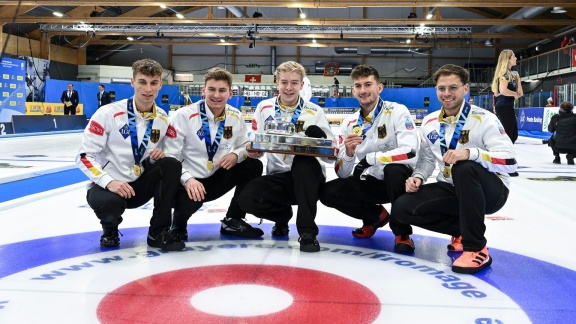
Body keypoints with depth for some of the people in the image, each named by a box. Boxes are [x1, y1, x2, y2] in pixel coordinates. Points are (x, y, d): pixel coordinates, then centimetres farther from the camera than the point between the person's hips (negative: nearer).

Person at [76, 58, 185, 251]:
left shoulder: (163, 119, 0)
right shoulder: (108, 113, -15)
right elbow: (84, 156, -15)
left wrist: (157, 156, -14)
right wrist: (109, 182, -29)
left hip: (138, 184, 5)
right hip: (106, 185, -4)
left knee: (171, 165, -21)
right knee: (109, 203, -39)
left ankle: (158, 233, -12)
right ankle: (110, 229, 2)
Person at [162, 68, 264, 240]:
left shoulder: (236, 117, -1)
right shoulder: (183, 115, -17)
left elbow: (245, 146, 9)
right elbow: (169, 157, -17)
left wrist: (236, 155, -16)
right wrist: (187, 179, -32)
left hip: (218, 178, 5)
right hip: (188, 181, -5)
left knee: (254, 166, -11)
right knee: (185, 204, -37)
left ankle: (233, 221, 2)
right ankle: (178, 224, 7)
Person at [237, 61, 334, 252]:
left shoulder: (314, 112, -3)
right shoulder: (264, 108, 4)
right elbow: (254, 148, 9)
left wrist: (321, 140, -27)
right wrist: (252, 151, -15)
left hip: (308, 178, -2)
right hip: (277, 178, 2)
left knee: (305, 161, -36)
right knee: (247, 198, -25)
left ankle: (307, 231, -28)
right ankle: (283, 215, 10)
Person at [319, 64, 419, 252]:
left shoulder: (397, 112, -14)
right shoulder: (349, 123, 0)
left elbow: (410, 152, -30)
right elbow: (343, 174, -2)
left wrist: (370, 158, -25)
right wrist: (348, 153, -24)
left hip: (398, 179, -5)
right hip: (370, 181, 5)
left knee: (394, 169, -38)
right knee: (328, 193, -15)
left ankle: (401, 232, -14)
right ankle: (375, 215, 12)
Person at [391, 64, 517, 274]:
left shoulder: (484, 119, -14)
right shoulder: (430, 122, 4)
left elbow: (509, 161, -22)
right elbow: (427, 158, 16)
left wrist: (470, 153, -36)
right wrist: (418, 177, -6)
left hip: (490, 191, -5)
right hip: (451, 190, 6)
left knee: (464, 169, -39)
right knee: (402, 208, -14)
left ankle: (477, 249, -26)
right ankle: (462, 230, 6)